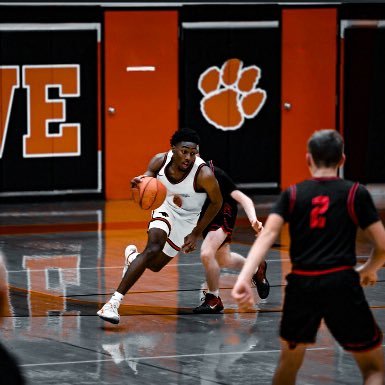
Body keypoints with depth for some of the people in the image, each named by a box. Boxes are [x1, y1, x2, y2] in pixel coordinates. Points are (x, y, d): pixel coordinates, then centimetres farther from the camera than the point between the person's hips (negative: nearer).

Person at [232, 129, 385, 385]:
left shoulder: (292, 194, 9)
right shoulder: (356, 193, 4)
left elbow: (267, 235, -6)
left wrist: (244, 277, -17)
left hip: (301, 284, 3)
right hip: (341, 283, -3)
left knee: (289, 361, 25)